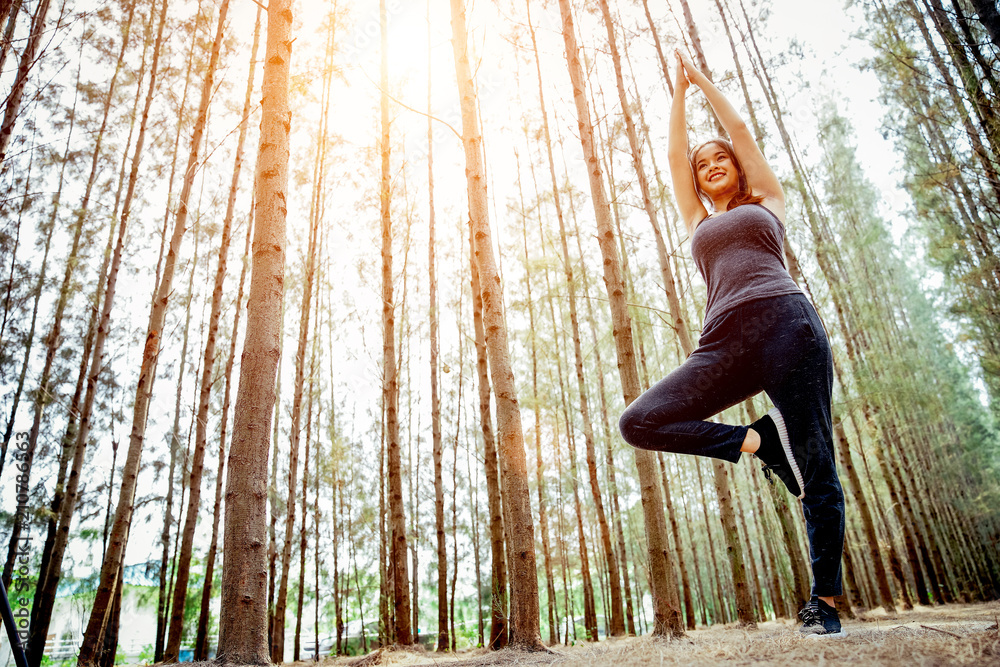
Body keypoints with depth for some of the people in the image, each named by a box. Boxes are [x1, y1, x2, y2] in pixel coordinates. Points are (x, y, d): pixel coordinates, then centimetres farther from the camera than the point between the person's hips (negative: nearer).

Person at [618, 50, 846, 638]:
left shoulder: (767, 201, 23)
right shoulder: (700, 222, 29)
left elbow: (740, 128, 25)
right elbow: (675, 153, 32)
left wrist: (703, 78, 38)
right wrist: (679, 90, 41)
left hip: (786, 323, -3)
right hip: (726, 343, 3)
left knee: (816, 469, -5)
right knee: (640, 422, -15)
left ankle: (825, 603, 10)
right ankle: (758, 441, -7)